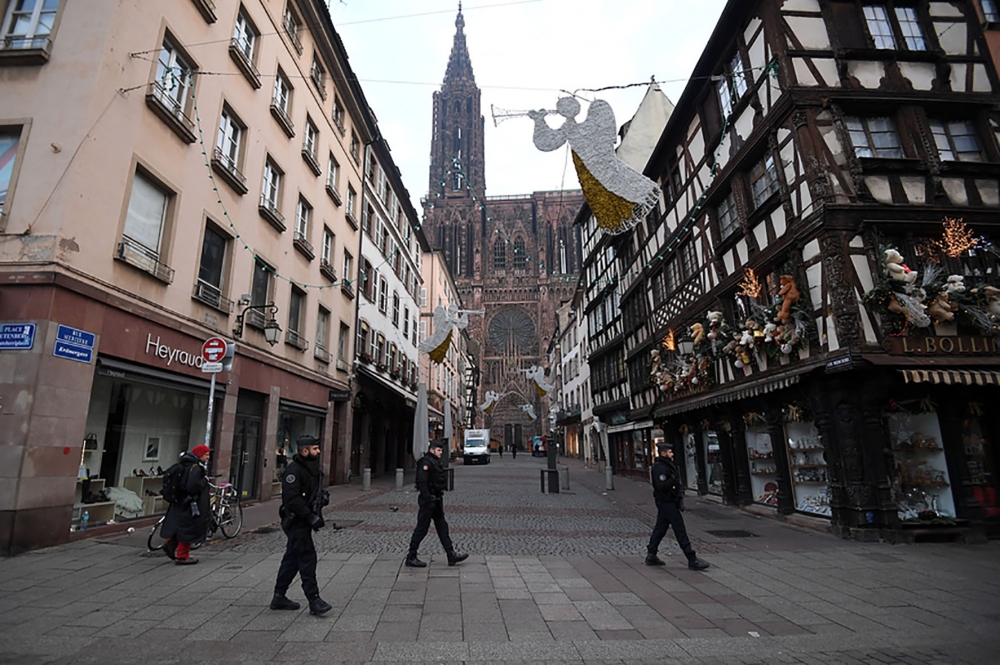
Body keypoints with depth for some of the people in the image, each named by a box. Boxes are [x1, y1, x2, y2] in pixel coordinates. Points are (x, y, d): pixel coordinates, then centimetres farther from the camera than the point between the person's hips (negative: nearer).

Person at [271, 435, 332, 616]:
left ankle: (279, 597, 29)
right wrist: (311, 516, -27)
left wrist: (323, 496, 5)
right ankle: (314, 601, -2)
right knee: (307, 558, -7)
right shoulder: (294, 470, -19)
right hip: (296, 521, -10)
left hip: (304, 521, 10)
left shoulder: (312, 468, 12)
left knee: (292, 558, 17)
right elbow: (292, 499, -26)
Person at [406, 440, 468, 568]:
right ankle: (411, 558, 11)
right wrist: (428, 500, -26)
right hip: (428, 500, -10)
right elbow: (422, 483, -24)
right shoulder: (425, 463, -16)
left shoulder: (435, 462, 15)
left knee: (442, 527, 10)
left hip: (436, 500, 10)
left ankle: (451, 556, 14)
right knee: (422, 529, -1)